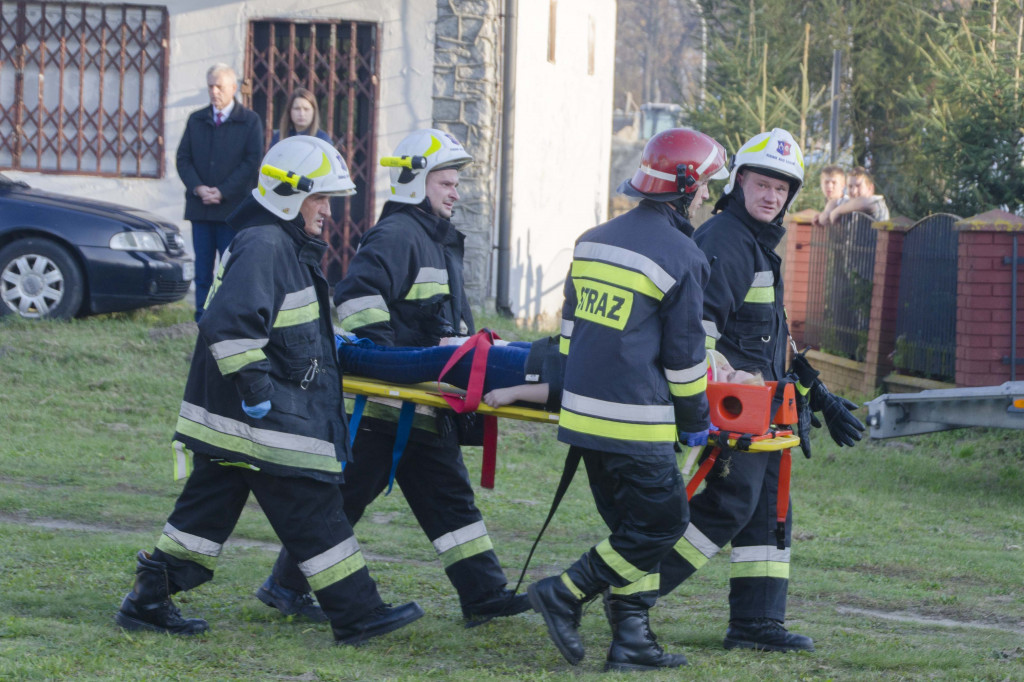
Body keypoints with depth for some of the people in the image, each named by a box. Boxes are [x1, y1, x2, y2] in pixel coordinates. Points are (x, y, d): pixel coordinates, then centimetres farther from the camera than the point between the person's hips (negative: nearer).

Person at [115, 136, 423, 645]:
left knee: (208, 506, 13)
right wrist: (252, 382, -24)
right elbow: (229, 322, -26)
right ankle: (357, 615, 2)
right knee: (312, 512, -4)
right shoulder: (264, 247, -17)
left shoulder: (285, 245, 17)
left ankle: (148, 600, 17)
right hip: (264, 415, -11)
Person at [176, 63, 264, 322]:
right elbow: (183, 158, 10)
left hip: (233, 209, -4)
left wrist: (222, 192, -11)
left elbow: (252, 162, -4)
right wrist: (197, 188, -8)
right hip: (201, 208, 4)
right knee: (202, 269, 3)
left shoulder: (250, 121, 3)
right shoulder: (196, 120, 14)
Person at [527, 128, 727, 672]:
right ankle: (566, 594, -3)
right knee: (661, 521, 1)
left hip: (582, 412, 8)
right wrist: (695, 420, 6)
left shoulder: (593, 240, 12)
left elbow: (570, 325, 20)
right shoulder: (681, 257, -11)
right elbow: (684, 352, -7)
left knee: (633, 524, 14)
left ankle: (630, 637, 10)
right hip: (636, 424, -8)